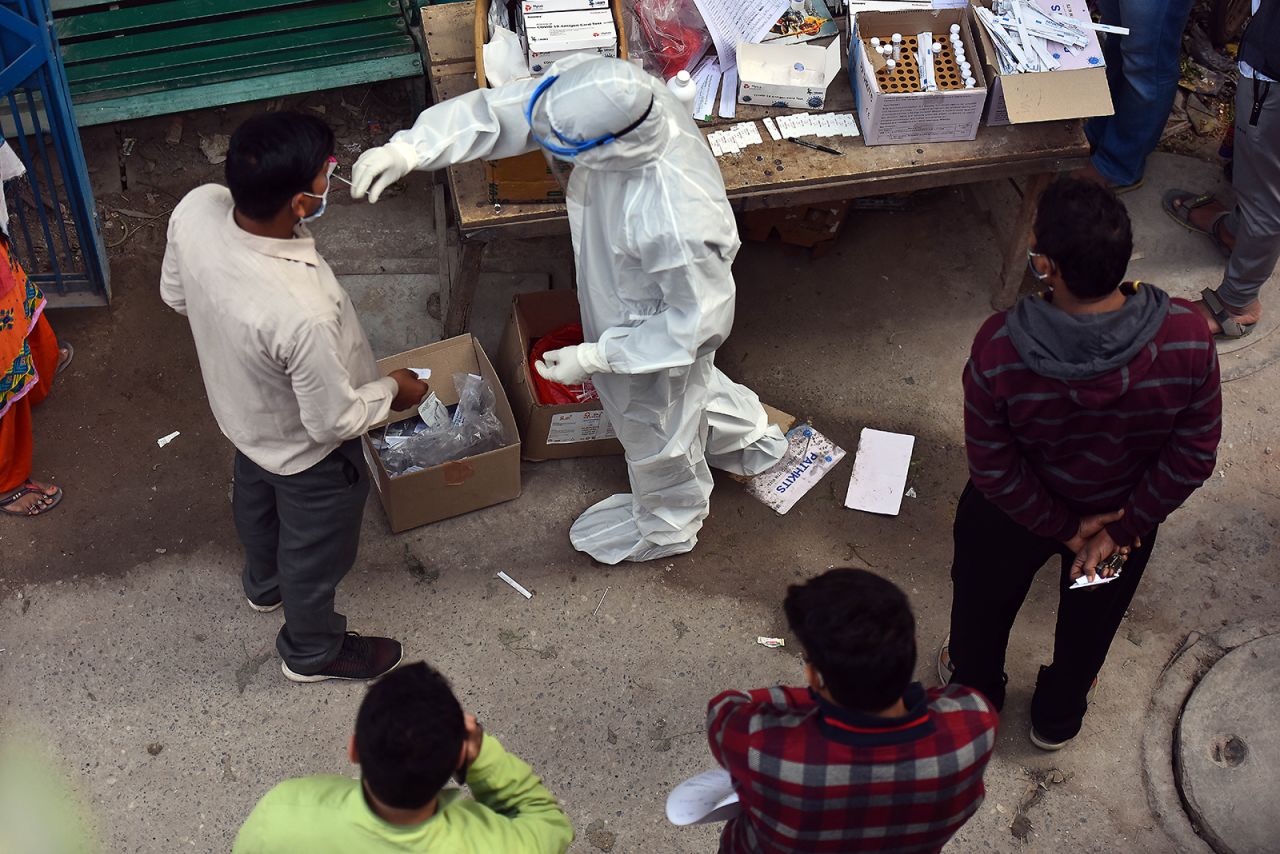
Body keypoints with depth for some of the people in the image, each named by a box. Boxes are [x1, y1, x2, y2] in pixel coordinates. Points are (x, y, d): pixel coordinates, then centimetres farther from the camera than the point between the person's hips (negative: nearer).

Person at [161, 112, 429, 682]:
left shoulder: (196, 209, -28)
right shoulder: (304, 313, -47)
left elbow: (176, 296, -6)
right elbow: (334, 420, -30)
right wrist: (392, 390, -10)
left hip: (238, 408, 7)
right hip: (305, 449, -7)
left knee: (256, 499, 37)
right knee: (316, 553, 24)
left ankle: (264, 584, 69)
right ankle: (312, 652, 54)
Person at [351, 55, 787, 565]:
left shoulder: (676, 222, -47)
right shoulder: (603, 91, -29)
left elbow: (696, 319, -30)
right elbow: (500, 110, -21)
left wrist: (595, 357, -24)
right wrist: (410, 149, -33)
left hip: (661, 332, -7)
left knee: (655, 435, 25)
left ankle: (665, 527, 58)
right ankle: (747, 433, 68)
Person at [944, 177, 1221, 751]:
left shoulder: (999, 348, -37)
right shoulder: (1187, 336, -33)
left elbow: (992, 466, -24)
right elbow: (1194, 455, -20)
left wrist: (1063, 528, -10)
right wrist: (1125, 526, -9)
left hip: (1014, 511, -1)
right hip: (1124, 511, 2)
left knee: (984, 601, 32)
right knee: (1091, 621, 32)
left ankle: (975, 692, 60)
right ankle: (1058, 718, 59)